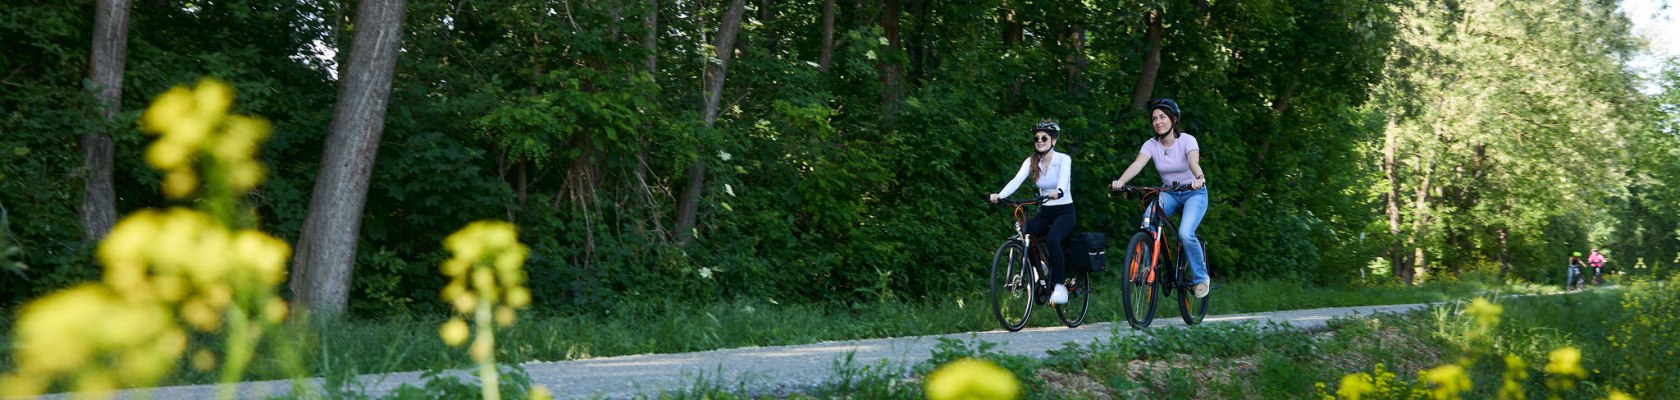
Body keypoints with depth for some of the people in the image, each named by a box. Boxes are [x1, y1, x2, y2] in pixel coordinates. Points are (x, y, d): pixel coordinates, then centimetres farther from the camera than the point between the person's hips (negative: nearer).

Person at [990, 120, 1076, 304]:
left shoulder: (1063, 159, -9)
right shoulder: (1031, 162, 0)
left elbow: (1064, 179, -30)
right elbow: (1016, 181, -16)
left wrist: (1058, 192, -54)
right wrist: (1000, 195, -35)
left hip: (1064, 211, -4)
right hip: (1044, 212, 4)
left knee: (1052, 239, -33)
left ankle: (1060, 286, -21)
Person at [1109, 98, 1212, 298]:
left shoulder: (1187, 140, -17)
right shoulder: (1151, 145, -7)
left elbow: (1194, 162, -36)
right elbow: (1137, 164, -24)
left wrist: (1199, 178, -59)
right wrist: (1120, 181, -44)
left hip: (1194, 193, -3)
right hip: (1168, 193, 3)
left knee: (1185, 233, -26)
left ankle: (1200, 277, -3)